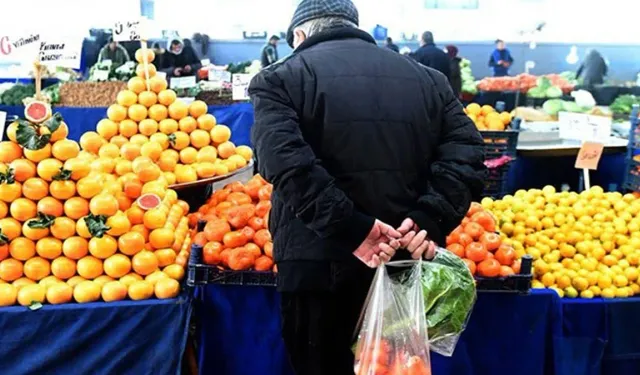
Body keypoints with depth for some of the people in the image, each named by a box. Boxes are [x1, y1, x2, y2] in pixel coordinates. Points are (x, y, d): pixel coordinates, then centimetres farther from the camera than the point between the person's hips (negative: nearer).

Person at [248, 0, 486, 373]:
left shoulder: (281, 78, 1)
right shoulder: (427, 78, 13)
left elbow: (287, 161, -18)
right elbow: (466, 153, 0)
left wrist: (351, 229, -19)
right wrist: (430, 219, -11)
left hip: (318, 264, -4)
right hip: (406, 262, 4)